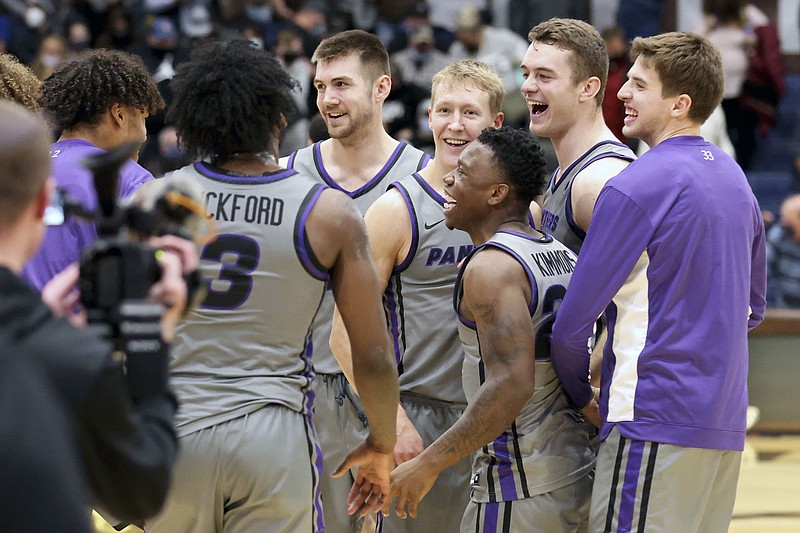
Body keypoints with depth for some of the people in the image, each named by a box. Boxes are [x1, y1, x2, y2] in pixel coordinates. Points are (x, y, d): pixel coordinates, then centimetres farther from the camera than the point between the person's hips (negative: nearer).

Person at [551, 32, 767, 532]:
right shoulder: (733, 177, 14)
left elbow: (574, 321, -10)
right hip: (726, 423, 9)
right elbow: (753, 307, 24)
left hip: (656, 420, -9)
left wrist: (581, 394, 5)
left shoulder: (634, 187, -12)